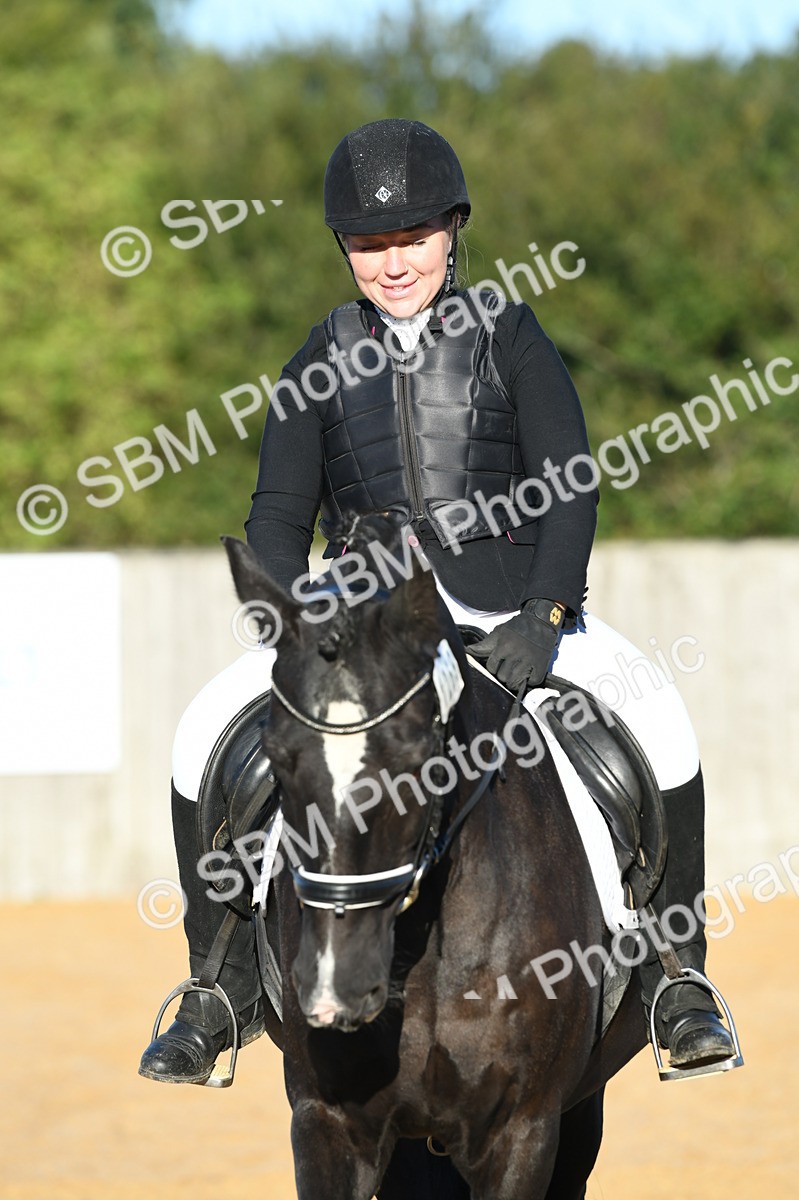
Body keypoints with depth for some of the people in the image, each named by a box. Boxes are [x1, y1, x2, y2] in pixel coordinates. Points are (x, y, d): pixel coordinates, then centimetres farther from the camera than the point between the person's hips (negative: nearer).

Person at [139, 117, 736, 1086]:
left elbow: (570, 488, -2)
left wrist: (541, 619, -18)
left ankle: (675, 974, -13)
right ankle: (224, 986, -5)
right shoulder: (325, 361, 11)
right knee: (206, 736, -19)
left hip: (504, 600, -2)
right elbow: (278, 519, 9)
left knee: (656, 719, -27)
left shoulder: (507, 336, 6)